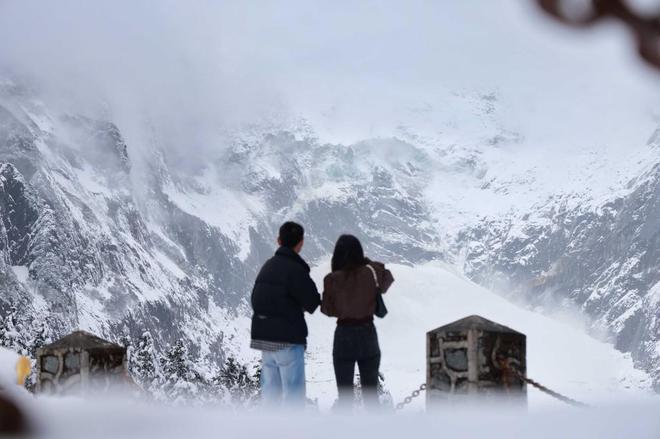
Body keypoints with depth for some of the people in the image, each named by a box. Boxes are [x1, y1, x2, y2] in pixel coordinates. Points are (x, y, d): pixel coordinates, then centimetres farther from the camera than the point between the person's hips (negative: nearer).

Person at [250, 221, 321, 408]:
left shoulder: (268, 266, 9)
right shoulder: (295, 269, -15)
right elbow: (312, 303, -13)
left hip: (264, 337, 8)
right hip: (288, 339, -7)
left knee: (271, 389, 13)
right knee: (293, 392, -2)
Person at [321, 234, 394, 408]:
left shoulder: (332, 279, -12)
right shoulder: (371, 273, -9)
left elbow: (327, 309, -1)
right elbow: (388, 279, 13)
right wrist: (370, 263, 11)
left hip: (344, 335, -2)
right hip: (368, 334, 2)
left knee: (345, 394, 8)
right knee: (371, 392, 15)